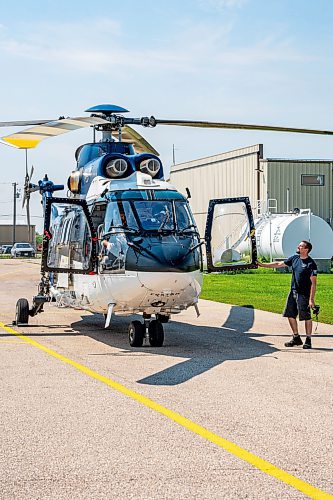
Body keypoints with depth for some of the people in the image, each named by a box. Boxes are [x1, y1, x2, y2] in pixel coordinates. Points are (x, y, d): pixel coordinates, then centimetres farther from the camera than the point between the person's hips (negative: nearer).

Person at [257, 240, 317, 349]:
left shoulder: (311, 264, -14)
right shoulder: (295, 258, 7)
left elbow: (313, 283, -15)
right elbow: (279, 264, 16)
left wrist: (311, 299, -19)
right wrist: (263, 265, 15)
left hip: (304, 294, -7)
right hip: (293, 292, 7)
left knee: (306, 317, -2)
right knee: (290, 315, 10)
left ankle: (308, 340, 9)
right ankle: (296, 338, 23)